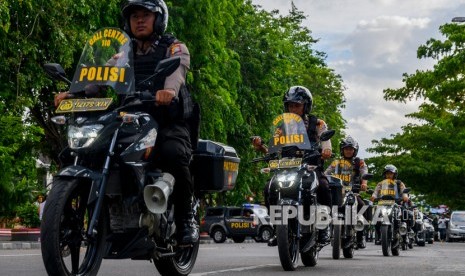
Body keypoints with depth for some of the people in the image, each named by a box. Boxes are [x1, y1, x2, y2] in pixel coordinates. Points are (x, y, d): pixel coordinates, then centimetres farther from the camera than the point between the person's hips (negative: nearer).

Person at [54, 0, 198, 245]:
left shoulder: (175, 48, 7)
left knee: (173, 154, -36)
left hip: (170, 123, -5)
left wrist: (170, 89, -41)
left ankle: (186, 217, -16)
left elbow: (177, 69, -16)